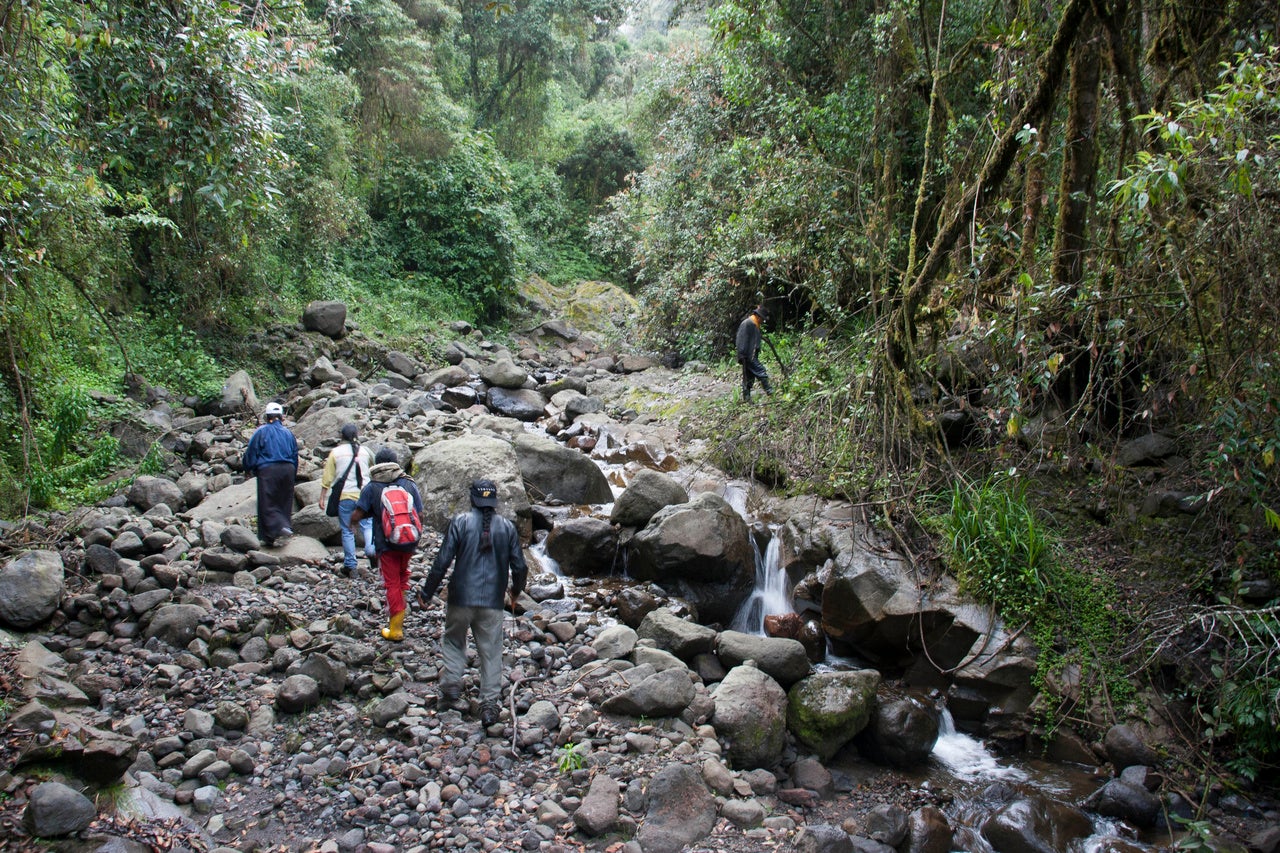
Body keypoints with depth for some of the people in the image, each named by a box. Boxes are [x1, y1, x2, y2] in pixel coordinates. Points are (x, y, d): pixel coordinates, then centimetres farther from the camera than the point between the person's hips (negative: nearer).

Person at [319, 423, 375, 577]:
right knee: (367, 526, 8)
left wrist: (322, 496, 6)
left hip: (345, 496, -1)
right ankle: (371, 550, -19)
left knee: (347, 531, 7)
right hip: (364, 494, 1)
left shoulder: (335, 452, 0)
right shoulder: (365, 451, 6)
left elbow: (327, 477, 0)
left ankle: (350, 565, 11)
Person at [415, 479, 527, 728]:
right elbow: (519, 567, 6)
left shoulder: (460, 522, -4)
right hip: (492, 603, 1)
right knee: (491, 653, 8)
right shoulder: (507, 527, 4)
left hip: (461, 598, -1)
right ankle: (489, 703, 5)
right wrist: (516, 591, 25)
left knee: (454, 641, 21)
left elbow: (442, 561, -7)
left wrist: (426, 592, 3)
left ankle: (452, 684, 10)